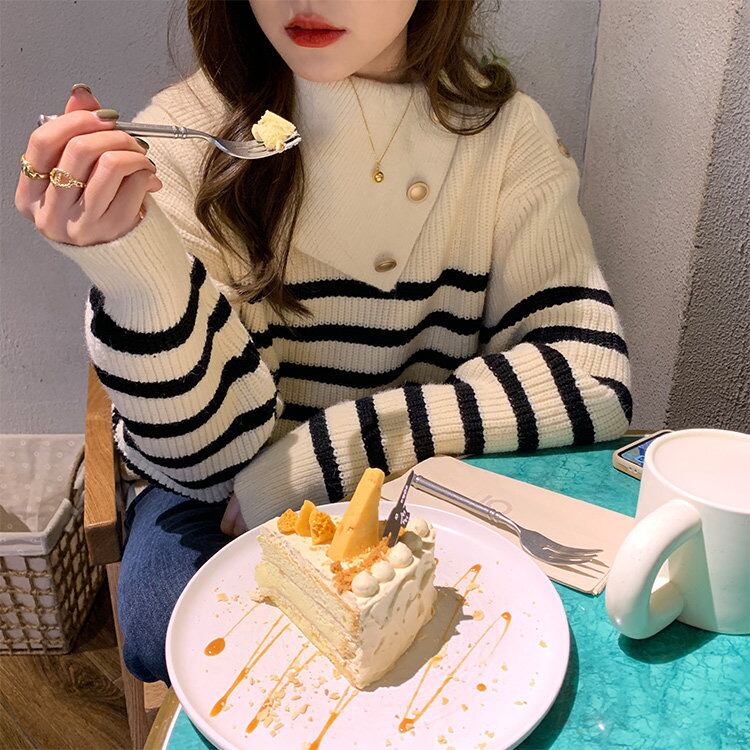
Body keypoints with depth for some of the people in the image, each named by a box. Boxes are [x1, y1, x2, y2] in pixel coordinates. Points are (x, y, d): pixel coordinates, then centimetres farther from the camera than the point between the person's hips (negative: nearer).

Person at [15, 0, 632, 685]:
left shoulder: (504, 133, -9)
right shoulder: (186, 134, -14)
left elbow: (593, 376, -18)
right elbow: (206, 455, -16)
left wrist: (324, 456, -21)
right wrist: (128, 264, -35)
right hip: (221, 501, -1)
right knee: (172, 631, -28)